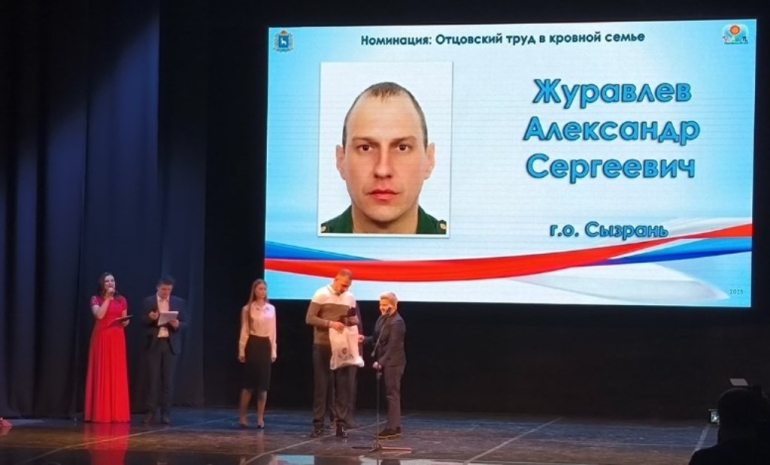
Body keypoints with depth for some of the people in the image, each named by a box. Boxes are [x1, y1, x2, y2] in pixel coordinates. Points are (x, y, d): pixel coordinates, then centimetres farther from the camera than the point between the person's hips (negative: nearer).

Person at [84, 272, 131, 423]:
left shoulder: (121, 300, 12)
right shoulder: (96, 299, 2)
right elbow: (99, 315, -15)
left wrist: (125, 321, -5)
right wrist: (107, 298, -11)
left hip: (117, 339, 3)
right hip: (101, 338, -3)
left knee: (118, 375, 1)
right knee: (102, 374, -4)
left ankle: (117, 413, 4)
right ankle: (100, 413, -1)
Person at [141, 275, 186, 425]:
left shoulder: (178, 302, 8)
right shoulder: (148, 301, 3)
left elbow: (184, 322, 7)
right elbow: (143, 324, 0)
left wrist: (177, 324, -15)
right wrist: (150, 318, -21)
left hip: (171, 344, 1)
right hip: (154, 344, -1)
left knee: (168, 379, 1)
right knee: (153, 379, -1)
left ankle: (166, 413, 5)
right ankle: (150, 412, 2)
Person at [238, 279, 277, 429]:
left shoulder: (271, 309, 9)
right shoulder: (247, 309, 0)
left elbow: (272, 331, 11)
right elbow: (244, 331, -1)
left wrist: (273, 351, 7)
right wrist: (241, 351, -6)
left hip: (265, 346, 3)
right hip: (252, 345, -3)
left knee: (263, 383, 2)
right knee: (249, 382, -4)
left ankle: (260, 418, 5)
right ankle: (242, 416, 5)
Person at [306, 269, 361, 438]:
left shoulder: (351, 297, 6)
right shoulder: (321, 294, -7)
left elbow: (356, 319, 14)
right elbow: (310, 318, -11)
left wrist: (354, 320, -10)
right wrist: (330, 323, -23)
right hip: (322, 346, -3)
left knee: (343, 386, 2)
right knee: (321, 385, 1)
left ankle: (341, 424, 6)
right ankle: (318, 424, 6)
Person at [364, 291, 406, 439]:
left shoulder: (397, 322, -18)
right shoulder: (382, 318, 10)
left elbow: (393, 346, -22)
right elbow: (377, 338, 17)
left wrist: (380, 362, -25)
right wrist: (365, 339, -1)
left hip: (393, 363, -9)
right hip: (386, 362, 9)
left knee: (392, 394, -6)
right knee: (391, 395, 13)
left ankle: (392, 428, -4)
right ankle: (395, 426, 19)